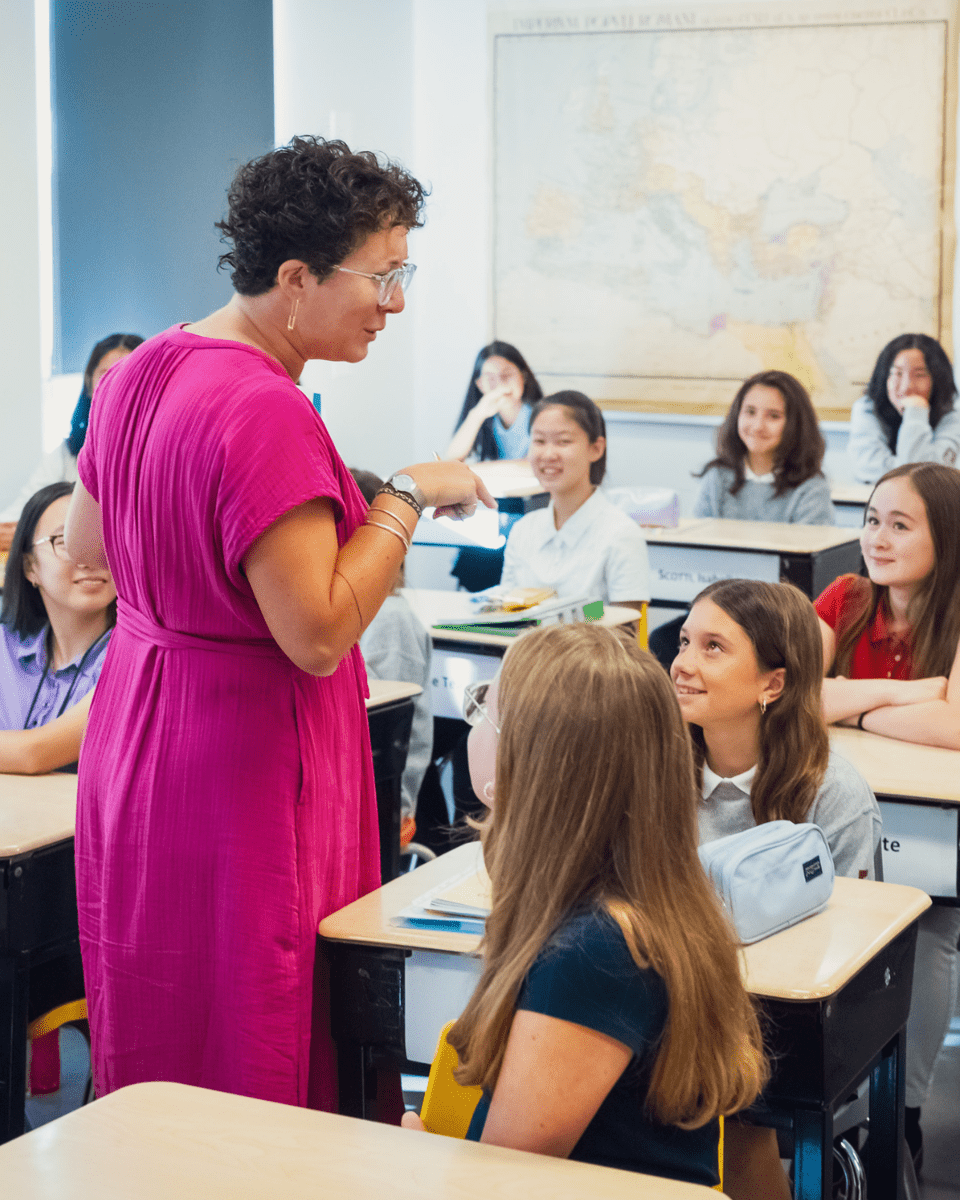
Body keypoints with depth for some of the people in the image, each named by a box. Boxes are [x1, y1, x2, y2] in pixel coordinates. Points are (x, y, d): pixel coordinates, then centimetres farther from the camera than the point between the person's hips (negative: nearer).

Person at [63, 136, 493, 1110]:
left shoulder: (141, 373, 7)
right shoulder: (265, 411, -23)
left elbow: (84, 542, 20)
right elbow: (318, 636, -24)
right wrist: (404, 499, -15)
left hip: (136, 715, 10)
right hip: (247, 751, -10)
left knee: (156, 1048, 18)